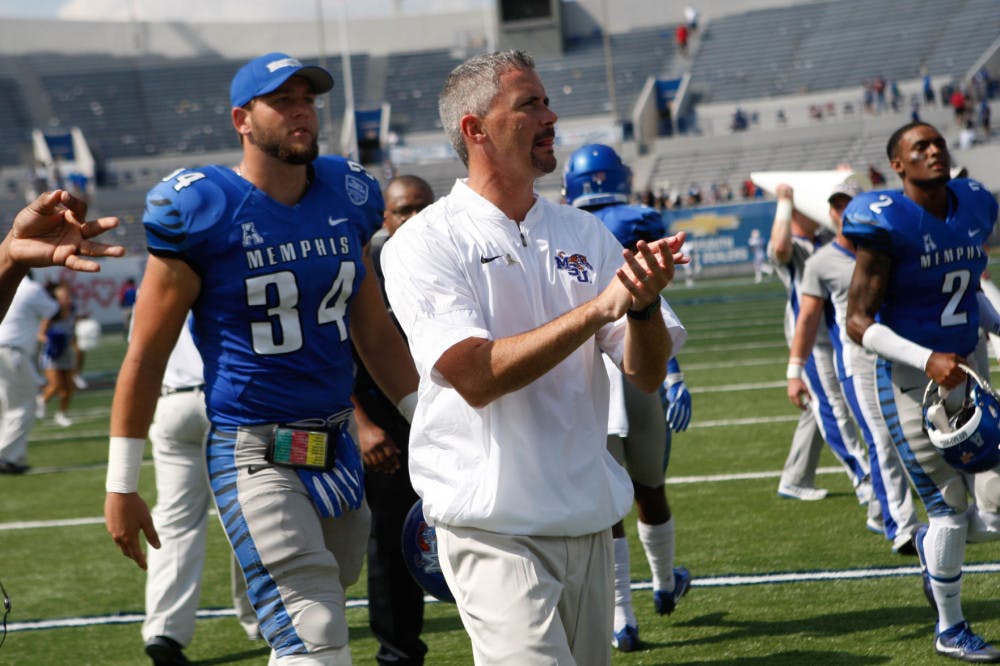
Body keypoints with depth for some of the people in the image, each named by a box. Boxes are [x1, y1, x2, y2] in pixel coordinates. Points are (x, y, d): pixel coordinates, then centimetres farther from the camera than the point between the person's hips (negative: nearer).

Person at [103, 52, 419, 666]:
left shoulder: (346, 199, 7)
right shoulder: (202, 211, -10)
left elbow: (376, 335, 17)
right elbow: (146, 357, -5)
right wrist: (121, 485, -4)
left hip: (338, 449, 6)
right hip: (256, 454, -6)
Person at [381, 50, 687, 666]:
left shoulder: (584, 234, 9)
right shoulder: (427, 244, -6)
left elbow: (648, 375, 5)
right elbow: (475, 376, -19)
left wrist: (643, 304, -16)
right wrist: (599, 307, -22)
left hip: (589, 522, 6)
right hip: (495, 528, -6)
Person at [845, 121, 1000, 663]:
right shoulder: (889, 226, -17)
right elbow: (858, 322, -17)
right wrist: (927, 360, -27)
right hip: (912, 380, -6)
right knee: (950, 505, 2)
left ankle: (931, 546, 35)